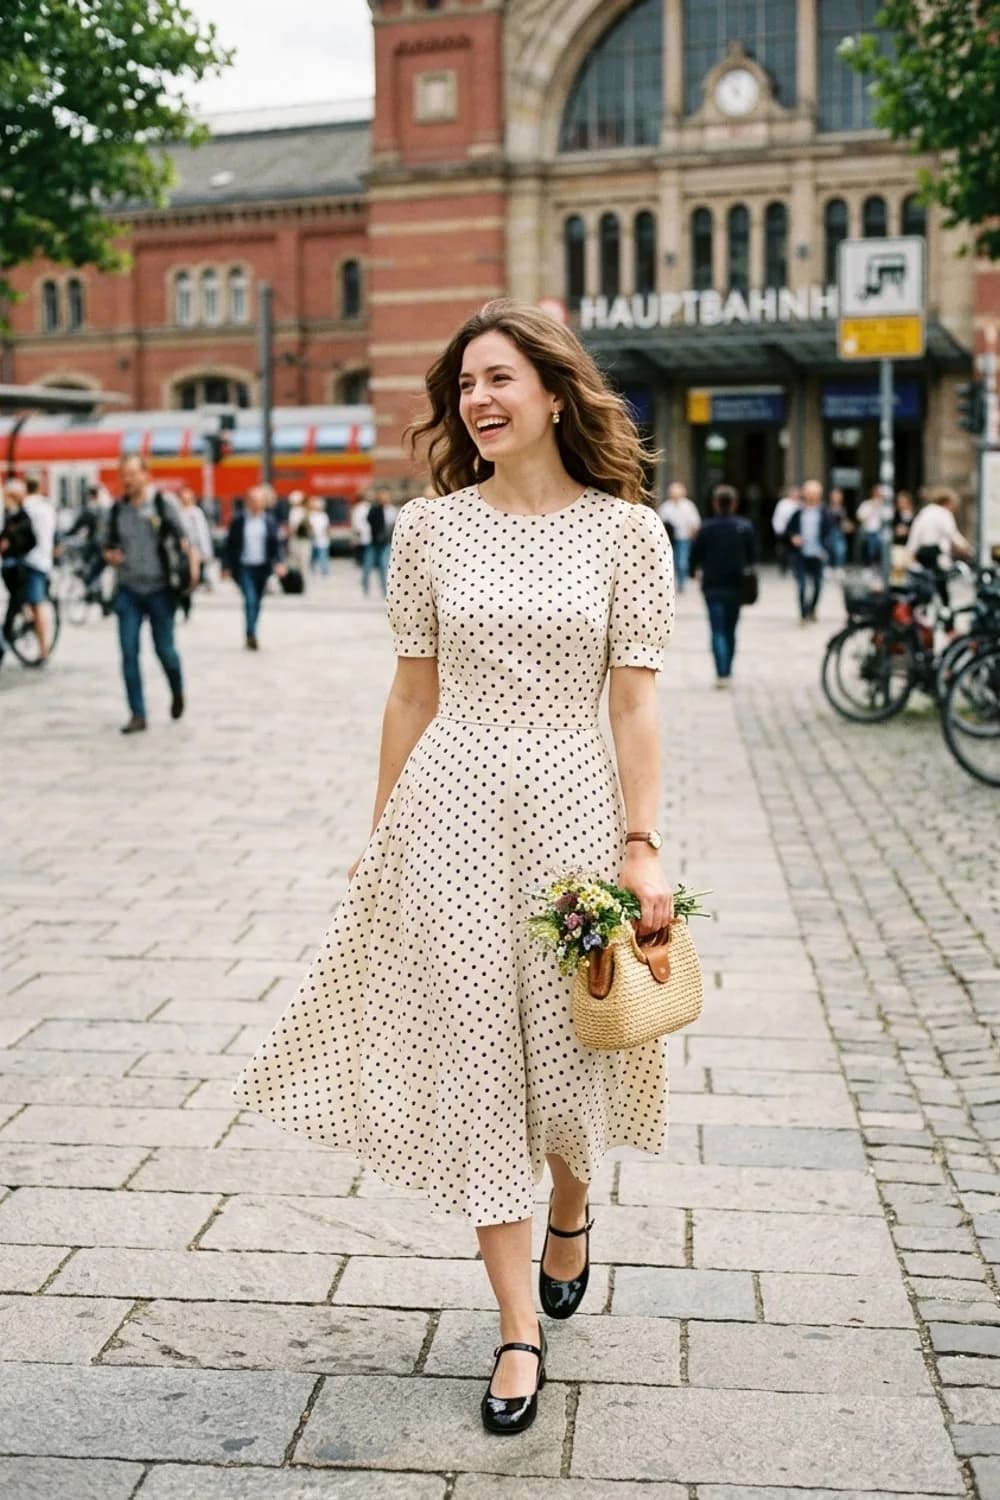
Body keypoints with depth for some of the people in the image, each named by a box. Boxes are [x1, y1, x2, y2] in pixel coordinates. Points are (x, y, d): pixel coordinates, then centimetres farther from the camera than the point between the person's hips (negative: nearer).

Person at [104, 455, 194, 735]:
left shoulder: (163, 503, -3)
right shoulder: (118, 509, 7)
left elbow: (181, 538, -6)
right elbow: (111, 545, 18)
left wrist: (191, 559, -27)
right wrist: (109, 555, -6)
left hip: (159, 589, -3)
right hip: (128, 590, 3)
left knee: (164, 649, 3)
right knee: (128, 652, -3)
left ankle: (177, 693, 33)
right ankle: (137, 714, 2)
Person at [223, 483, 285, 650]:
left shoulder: (269, 520, 3)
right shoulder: (238, 520, -2)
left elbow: (275, 542, 2)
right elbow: (230, 544, 2)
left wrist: (278, 562, -13)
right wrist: (228, 567, 1)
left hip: (262, 567, 3)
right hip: (244, 567, -3)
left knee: (257, 602, 11)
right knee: (250, 599, -15)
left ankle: (251, 635, 23)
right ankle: (251, 635, -17)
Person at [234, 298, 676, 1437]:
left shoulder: (627, 531, -2)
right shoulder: (431, 528, 2)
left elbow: (636, 705, -3)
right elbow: (413, 695, 7)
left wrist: (642, 847, -8)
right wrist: (381, 838, 10)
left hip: (571, 809, -1)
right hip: (451, 810, 1)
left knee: (574, 1043, 9)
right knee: (474, 1054, 3)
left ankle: (570, 1204, 46)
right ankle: (520, 1329, 16)